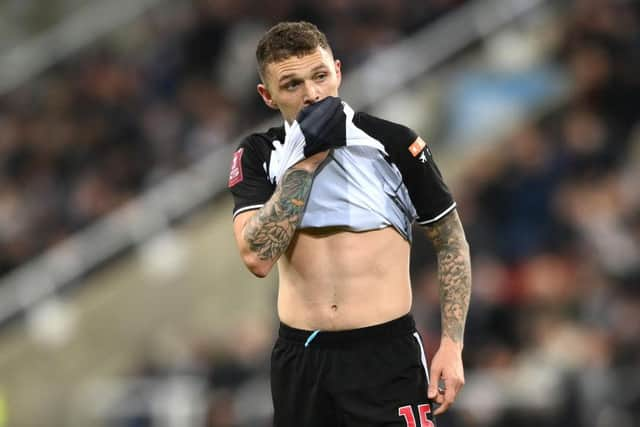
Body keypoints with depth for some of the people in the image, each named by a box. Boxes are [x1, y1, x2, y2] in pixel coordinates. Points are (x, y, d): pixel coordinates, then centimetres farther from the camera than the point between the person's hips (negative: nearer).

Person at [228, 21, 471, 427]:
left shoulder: (394, 143, -4)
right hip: (299, 358, 2)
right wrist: (305, 160, -15)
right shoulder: (258, 156, 1)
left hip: (386, 353, -2)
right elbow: (257, 257, -13)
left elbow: (451, 242, 4)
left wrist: (452, 345, -4)